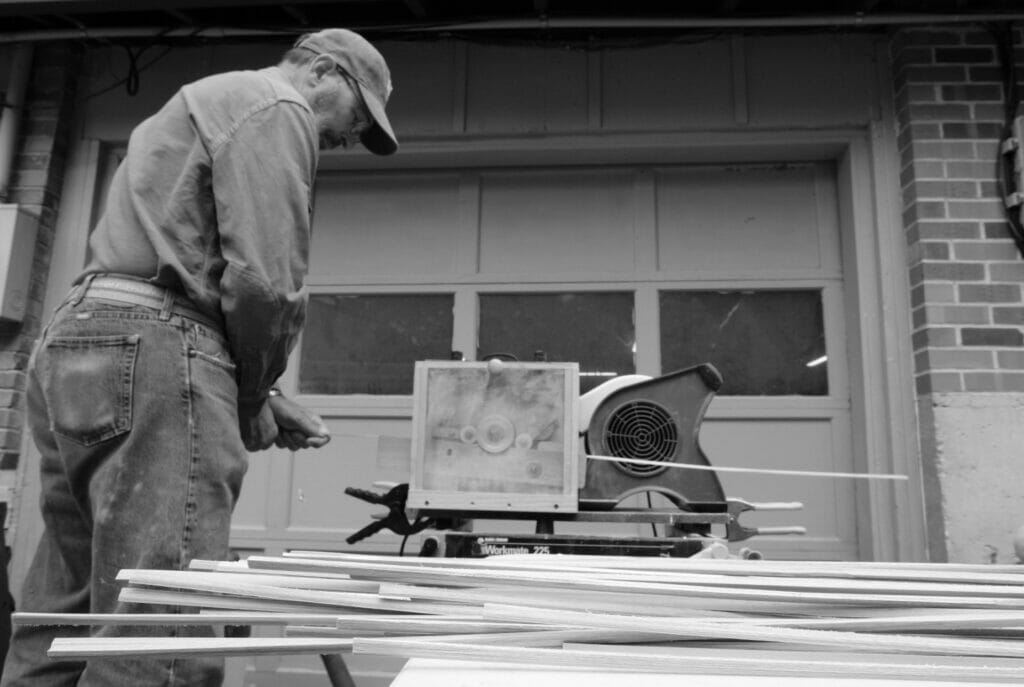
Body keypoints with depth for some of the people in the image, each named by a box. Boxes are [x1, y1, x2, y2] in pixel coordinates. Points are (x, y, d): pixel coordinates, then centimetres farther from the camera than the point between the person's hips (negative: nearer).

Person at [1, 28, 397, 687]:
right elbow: (265, 279, -14)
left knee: (65, 627, 11)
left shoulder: (207, 102, 32)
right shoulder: (275, 107, 1)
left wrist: (251, 392, 19)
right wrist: (253, 395, 3)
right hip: (148, 347, -10)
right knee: (162, 633, -10)